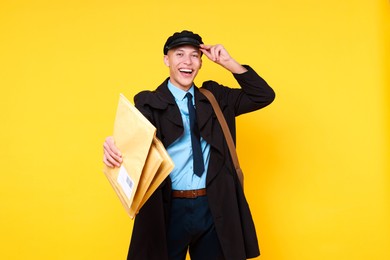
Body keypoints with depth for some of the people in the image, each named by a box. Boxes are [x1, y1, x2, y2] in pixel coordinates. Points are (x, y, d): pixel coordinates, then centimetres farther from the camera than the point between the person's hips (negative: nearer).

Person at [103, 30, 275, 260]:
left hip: (215, 210, 3)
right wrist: (114, 148, -41)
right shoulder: (149, 102, -2)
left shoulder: (215, 96, 10)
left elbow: (264, 96, 6)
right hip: (168, 210, -3)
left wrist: (229, 63, -5)